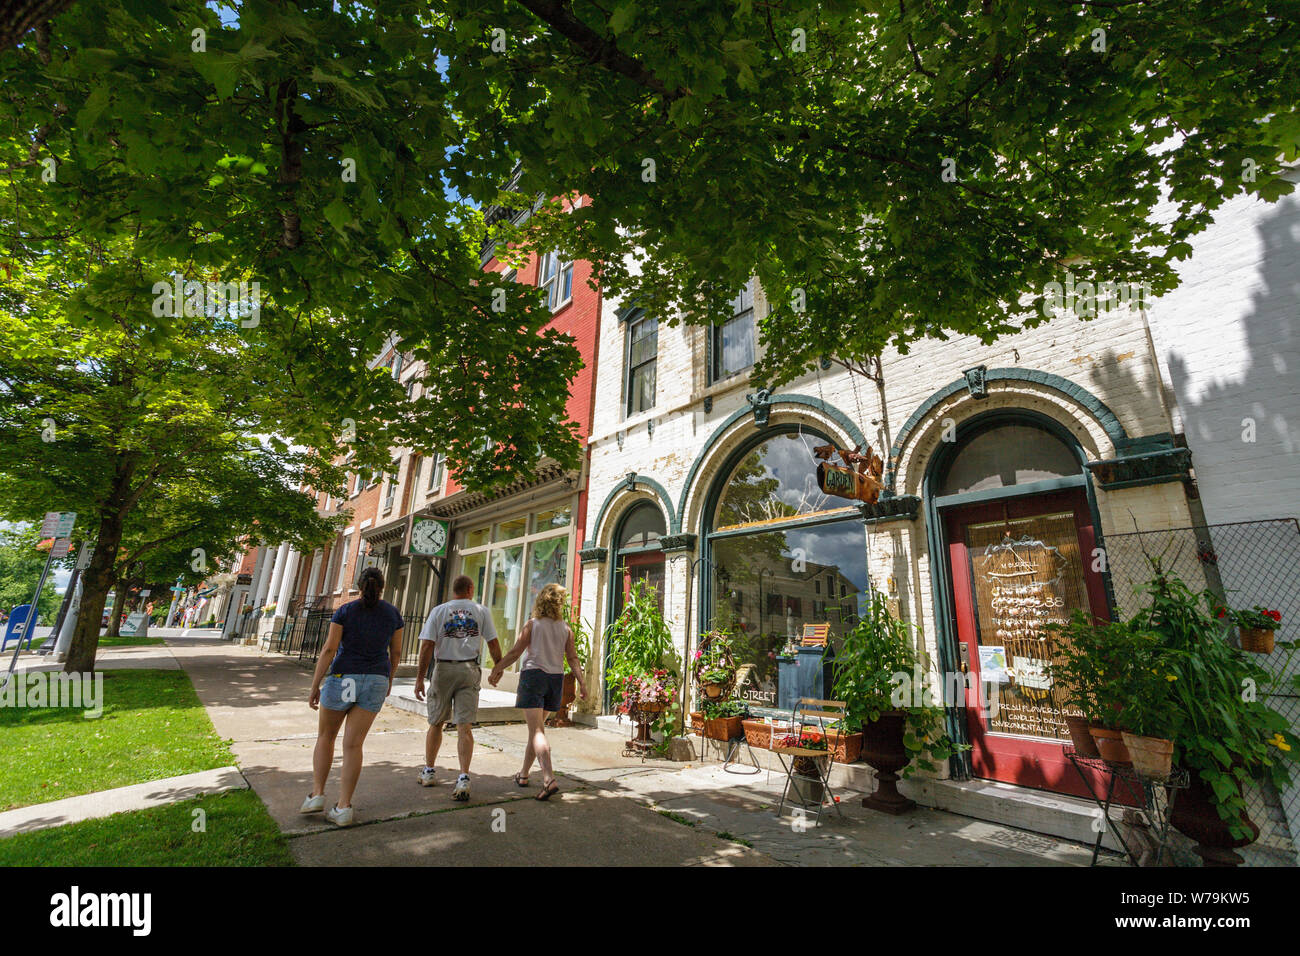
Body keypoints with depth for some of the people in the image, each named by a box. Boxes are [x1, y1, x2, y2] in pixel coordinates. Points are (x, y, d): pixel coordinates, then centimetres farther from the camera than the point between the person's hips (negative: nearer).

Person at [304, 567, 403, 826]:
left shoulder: (344, 611, -5)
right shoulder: (393, 613, 2)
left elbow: (328, 650, -10)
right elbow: (396, 652, 7)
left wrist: (314, 686, -3)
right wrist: (389, 679, 21)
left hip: (342, 679, -1)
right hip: (375, 682, 2)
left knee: (326, 736, 20)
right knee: (353, 744, 5)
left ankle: (317, 794, 17)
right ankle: (343, 808, 2)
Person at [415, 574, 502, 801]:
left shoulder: (438, 611, 1)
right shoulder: (481, 611, 2)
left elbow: (427, 646, -5)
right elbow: (494, 644, 1)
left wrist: (420, 678, -1)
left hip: (443, 668, 1)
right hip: (470, 670, -1)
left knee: (436, 723, 18)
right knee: (464, 726, 1)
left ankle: (428, 772, 31)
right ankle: (463, 779, -7)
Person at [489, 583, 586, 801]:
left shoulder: (532, 625, -5)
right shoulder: (565, 629, 5)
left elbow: (515, 653, -6)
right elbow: (573, 658, -1)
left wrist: (495, 670, 4)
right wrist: (582, 683, -2)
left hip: (533, 675, -5)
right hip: (556, 678, 5)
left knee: (537, 730, -7)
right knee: (536, 727, 20)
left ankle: (549, 779, -21)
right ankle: (523, 775, 32)